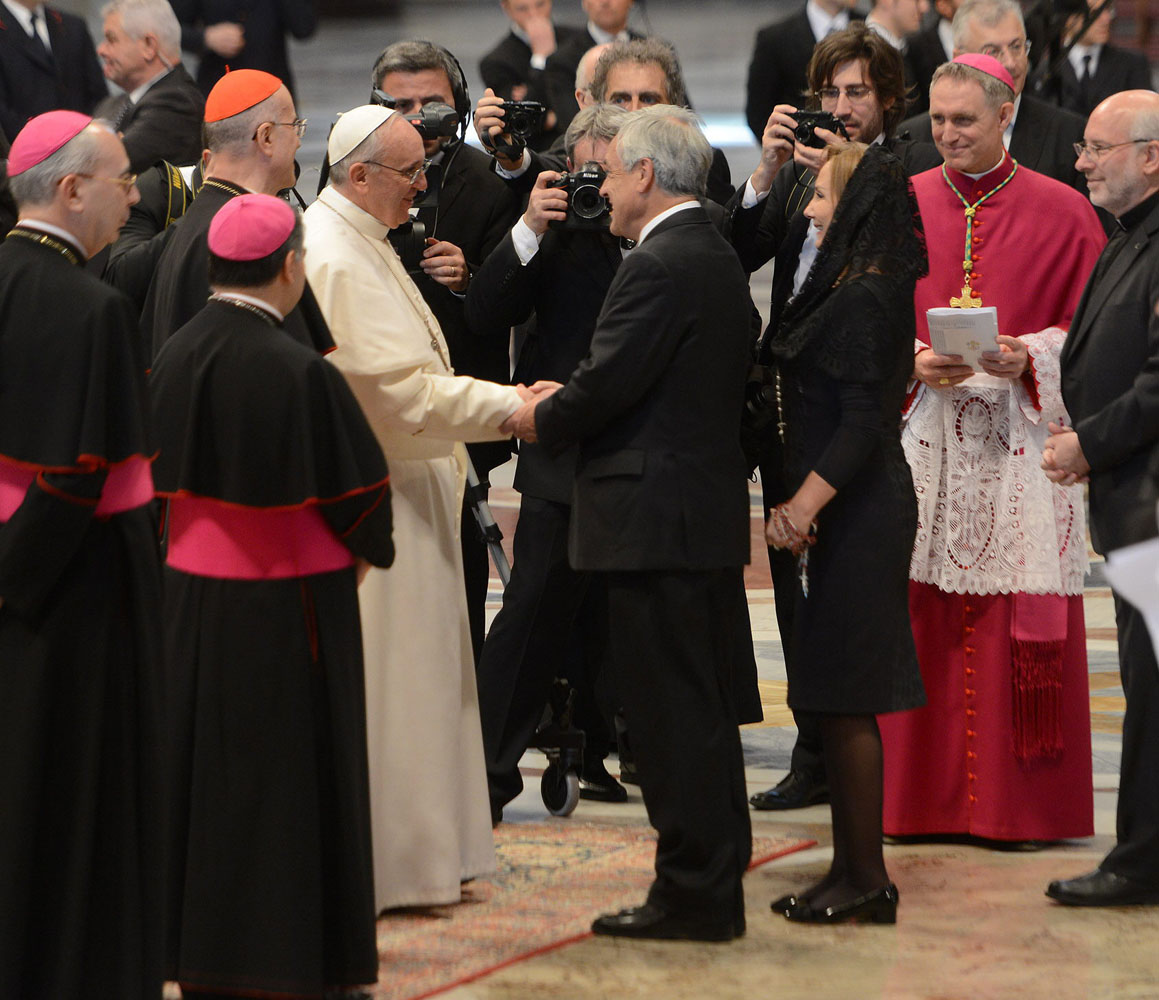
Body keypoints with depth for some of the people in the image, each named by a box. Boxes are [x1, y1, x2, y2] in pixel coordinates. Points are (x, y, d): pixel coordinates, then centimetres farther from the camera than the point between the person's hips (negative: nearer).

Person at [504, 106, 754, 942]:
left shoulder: (657, 267, -16)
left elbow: (604, 386, -19)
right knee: (705, 708, 15)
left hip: (657, 520, -10)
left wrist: (539, 419, 0)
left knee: (672, 711, -5)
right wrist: (563, 406, 13)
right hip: (710, 506, 10)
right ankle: (717, 878, 22)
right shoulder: (718, 258, 14)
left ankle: (693, 893, -1)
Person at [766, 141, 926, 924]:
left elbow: (861, 422, -20)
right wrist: (801, 506, 11)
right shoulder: (855, 290, 14)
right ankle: (854, 872, 17)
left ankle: (865, 879, 0)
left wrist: (804, 506, -20)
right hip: (853, 515, 10)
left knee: (844, 700, -5)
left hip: (859, 518, -10)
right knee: (839, 700, 12)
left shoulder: (864, 298, -15)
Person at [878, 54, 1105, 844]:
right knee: (920, 618, 0)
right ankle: (921, 796, 8)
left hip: (1020, 443, -2)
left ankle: (1018, 806, 4)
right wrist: (915, 361, -10)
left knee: (1021, 625, -4)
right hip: (921, 434, 2)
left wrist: (1026, 357, -14)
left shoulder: (1061, 212, 2)